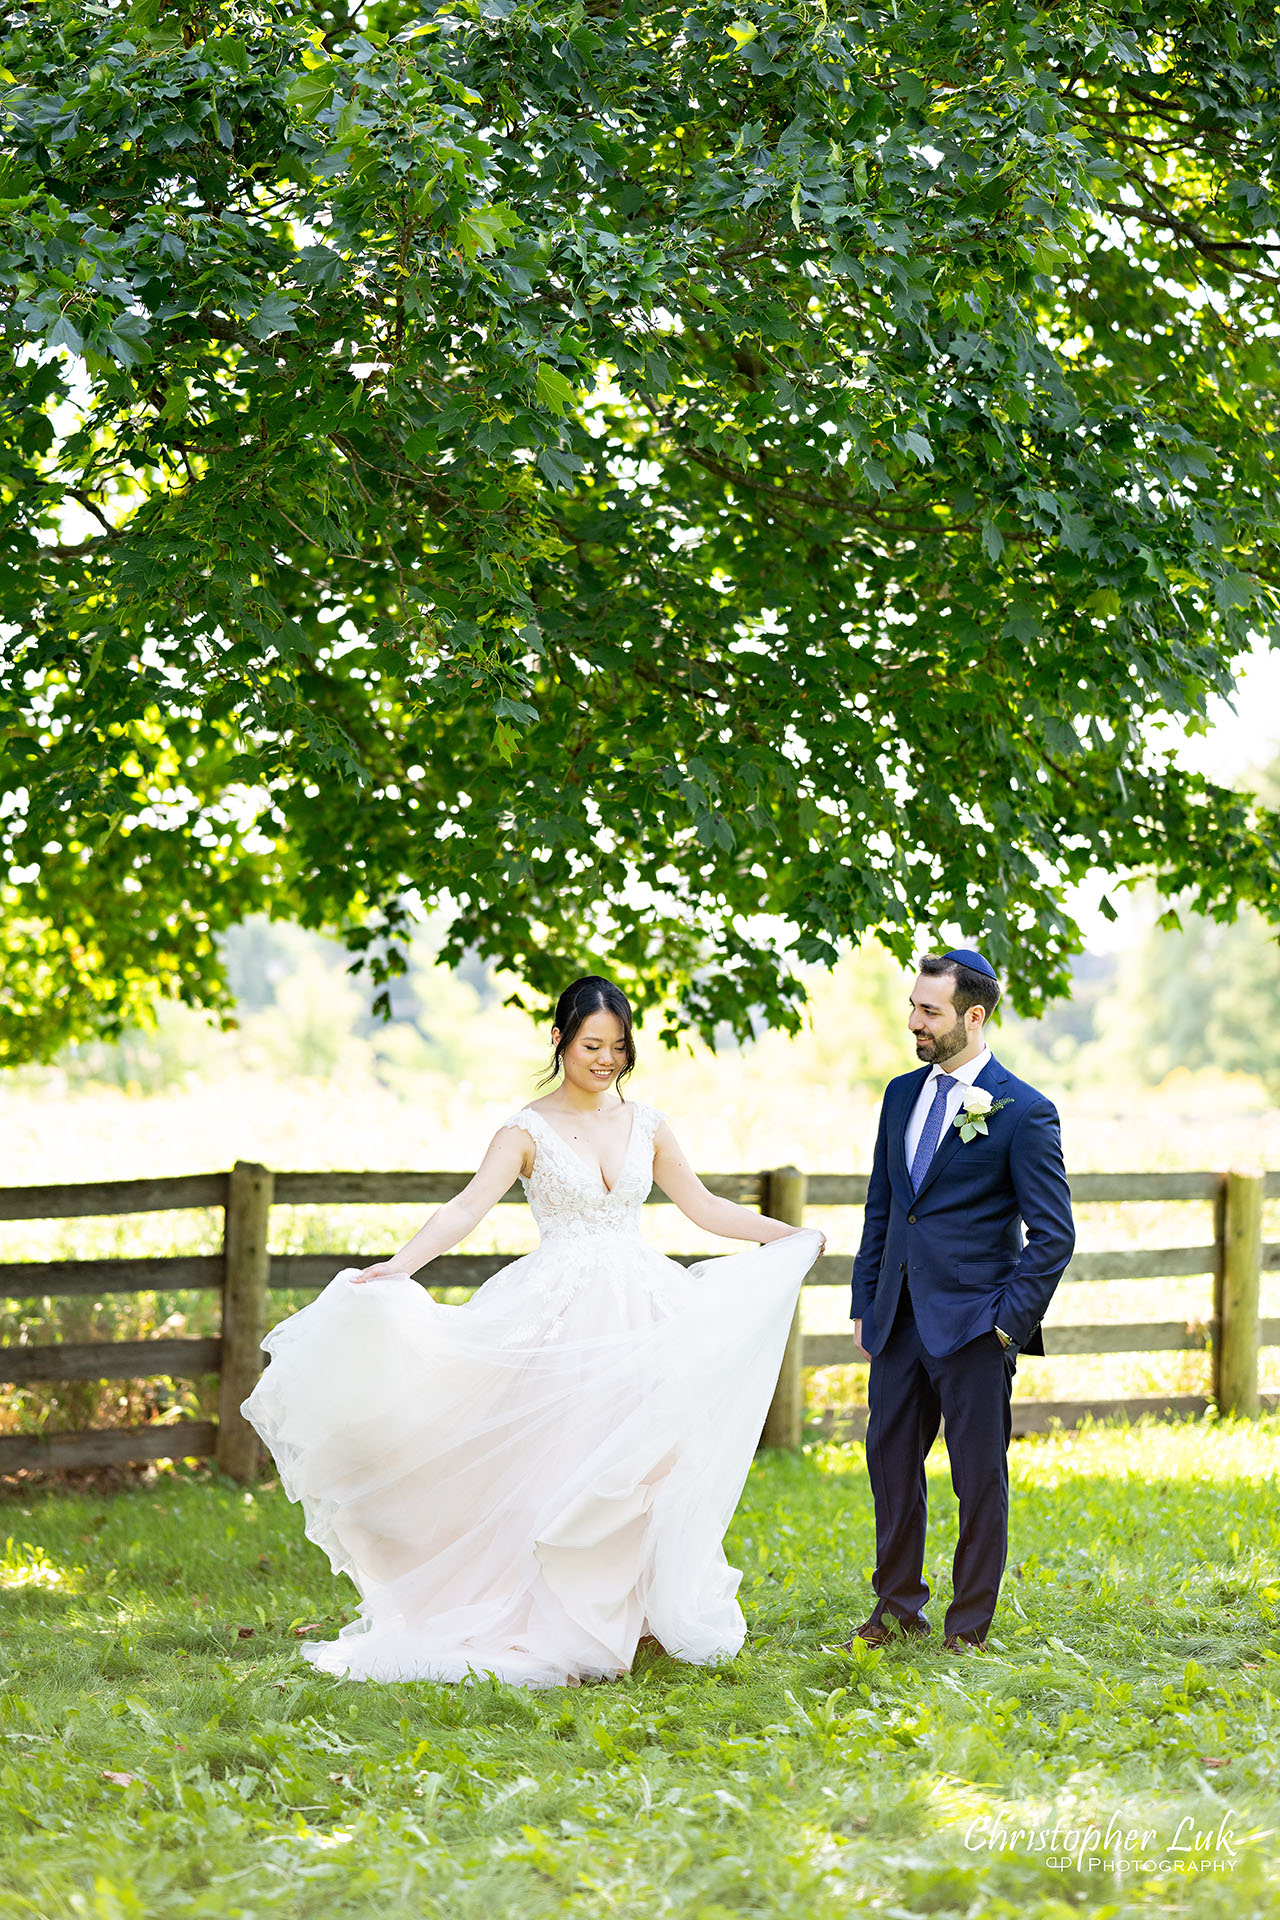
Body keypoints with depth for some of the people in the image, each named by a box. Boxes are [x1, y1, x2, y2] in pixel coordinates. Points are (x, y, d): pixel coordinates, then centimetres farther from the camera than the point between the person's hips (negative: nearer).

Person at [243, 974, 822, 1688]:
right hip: (563, 1319, -4)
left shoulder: (645, 1124, 10)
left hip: (640, 1314, 4)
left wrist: (789, 1235, 14)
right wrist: (400, 1266, -27)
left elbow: (704, 1207, 18)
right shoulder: (530, 1130, -2)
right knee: (567, 1470, -6)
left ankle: (643, 1615, 8)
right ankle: (569, 1635, -4)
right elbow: (469, 1207, -13)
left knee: (644, 1462, 0)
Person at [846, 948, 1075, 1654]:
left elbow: (1052, 1233, -8)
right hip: (898, 1323, 6)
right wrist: (864, 1303, 12)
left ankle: (969, 1622, 12)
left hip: (973, 1324, -6)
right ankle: (897, 1607, 23)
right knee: (891, 1461, 11)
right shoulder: (902, 1094, 11)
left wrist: (1010, 1322, -12)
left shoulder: (1024, 1112, -8)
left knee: (979, 1477, 2)